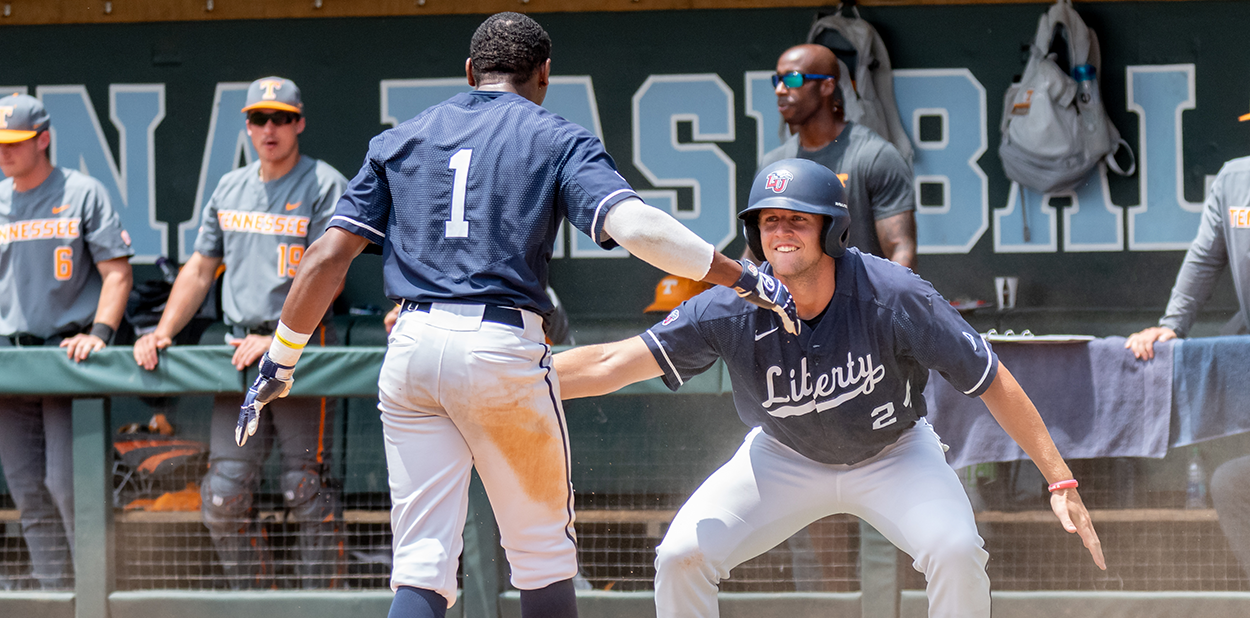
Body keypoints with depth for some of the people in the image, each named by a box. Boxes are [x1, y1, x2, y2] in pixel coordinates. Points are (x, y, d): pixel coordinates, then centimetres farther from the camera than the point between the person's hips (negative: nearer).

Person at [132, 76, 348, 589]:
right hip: (240, 351, 6)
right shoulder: (230, 189, 17)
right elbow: (200, 269, 22)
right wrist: (163, 332, 8)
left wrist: (278, 340, -21)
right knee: (222, 496, 1)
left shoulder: (325, 186, -3)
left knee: (305, 488, -8)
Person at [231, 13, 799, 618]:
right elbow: (634, 226, -11)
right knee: (543, 552, 12)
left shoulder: (400, 140, 17)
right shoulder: (558, 139, 6)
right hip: (502, 346, -3)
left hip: (410, 347, 3)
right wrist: (746, 279, -6)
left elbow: (328, 255, 11)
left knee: (422, 564, 2)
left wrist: (279, 363, 16)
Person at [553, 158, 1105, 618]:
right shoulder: (733, 310, -26)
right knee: (681, 557, -15)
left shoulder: (894, 297, -30)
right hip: (784, 458, 2)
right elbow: (612, 364, -29)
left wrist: (1060, 481, -24)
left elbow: (992, 383, -23)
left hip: (893, 454, -2)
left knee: (956, 553, -28)